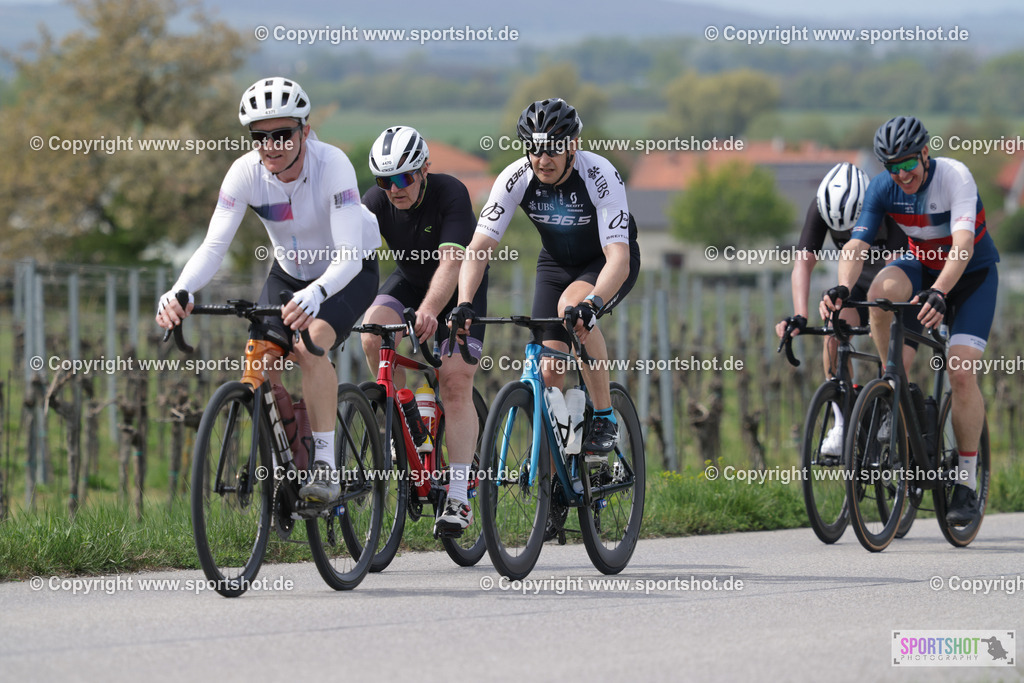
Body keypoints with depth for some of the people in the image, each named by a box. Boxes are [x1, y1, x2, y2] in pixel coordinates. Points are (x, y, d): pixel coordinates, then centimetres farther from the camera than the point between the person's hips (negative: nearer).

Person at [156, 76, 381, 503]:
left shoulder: (331, 164, -33)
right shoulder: (246, 172, -22)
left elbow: (348, 256, -40)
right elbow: (214, 244, -25)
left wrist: (313, 295, -59)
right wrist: (180, 292, -45)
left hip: (350, 271, -4)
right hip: (290, 272, 4)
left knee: (310, 344, -30)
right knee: (261, 361, -15)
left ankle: (325, 467, -25)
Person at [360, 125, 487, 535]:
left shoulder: (451, 194, -30)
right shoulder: (377, 202, -19)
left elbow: (451, 260, -42)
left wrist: (429, 312, -59)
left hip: (460, 288, -3)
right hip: (409, 280, 3)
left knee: (455, 382, -16)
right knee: (373, 335, -27)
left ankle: (459, 498, -15)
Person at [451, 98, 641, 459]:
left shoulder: (601, 176, -32)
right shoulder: (515, 179, -23)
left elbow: (618, 257, -39)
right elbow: (479, 247, -24)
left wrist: (593, 302, -57)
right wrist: (464, 304, -41)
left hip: (606, 263, -4)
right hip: (556, 263, 4)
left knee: (572, 305, -36)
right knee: (549, 372, -8)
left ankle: (605, 419, -22)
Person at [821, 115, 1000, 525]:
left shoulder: (955, 177, -29)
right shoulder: (883, 188, -17)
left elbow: (963, 245, -41)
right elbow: (857, 244, -25)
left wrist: (938, 294, -57)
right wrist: (842, 289, -46)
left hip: (972, 274, -3)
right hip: (923, 267, 3)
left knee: (961, 372, -18)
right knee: (882, 289, -33)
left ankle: (966, 482, -6)